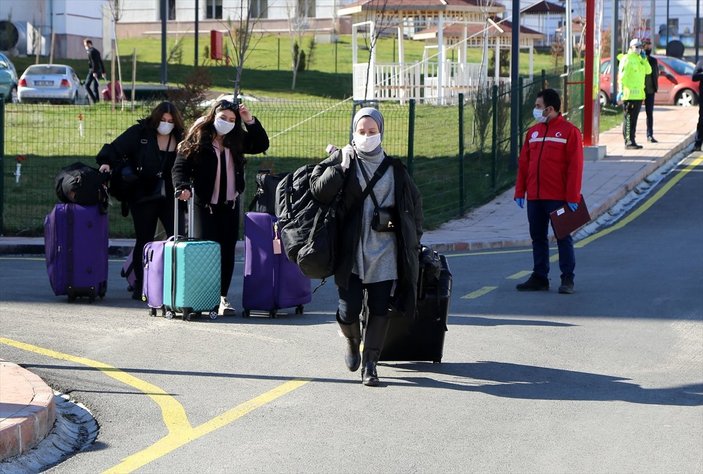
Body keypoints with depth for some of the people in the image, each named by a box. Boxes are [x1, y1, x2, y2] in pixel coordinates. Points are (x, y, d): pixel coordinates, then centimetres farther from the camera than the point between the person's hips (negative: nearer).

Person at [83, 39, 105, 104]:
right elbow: (101, 62, 22)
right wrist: (103, 72, 24)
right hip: (98, 71, 9)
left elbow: (93, 62, -18)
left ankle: (94, 100, -16)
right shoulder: (97, 51, 20)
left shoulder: (91, 51, -8)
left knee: (87, 85, -6)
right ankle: (97, 101, 6)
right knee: (94, 88, 10)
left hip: (93, 71, -9)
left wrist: (94, 72, -23)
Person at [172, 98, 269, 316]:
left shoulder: (236, 140, 7)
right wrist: (183, 187, -28)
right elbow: (180, 166, -10)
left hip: (230, 205, 4)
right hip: (205, 205, -4)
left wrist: (250, 121, -1)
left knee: (228, 251, 3)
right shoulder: (197, 139, -6)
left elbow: (261, 145, 10)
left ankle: (222, 297, 9)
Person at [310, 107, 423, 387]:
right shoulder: (344, 162, 3)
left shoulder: (394, 169, 9)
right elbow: (318, 191, -10)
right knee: (348, 311, -4)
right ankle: (352, 340, 29)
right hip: (351, 253, -2)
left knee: (380, 310, -2)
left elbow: (414, 204, 18)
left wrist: (413, 241, 14)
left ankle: (370, 363, 10)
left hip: (384, 254, 2)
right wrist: (340, 166, -17)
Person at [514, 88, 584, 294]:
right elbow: (523, 163, 14)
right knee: (538, 237, 10)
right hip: (535, 197, 6)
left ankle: (567, 279, 3)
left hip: (558, 198, -6)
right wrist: (519, 191, 8)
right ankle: (539, 278, 16)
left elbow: (575, 166, -10)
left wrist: (572, 196, -14)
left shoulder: (569, 131, -6)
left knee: (563, 238, 0)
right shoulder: (533, 132, 12)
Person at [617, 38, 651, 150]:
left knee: (634, 119, 12)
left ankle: (632, 141, 17)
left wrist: (644, 59, 2)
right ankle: (628, 142, -8)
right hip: (629, 94, -9)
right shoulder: (626, 59, -8)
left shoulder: (640, 59, 18)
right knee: (628, 119, -7)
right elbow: (622, 76, -14)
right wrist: (621, 90, -22)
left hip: (639, 94, 9)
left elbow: (648, 71, 12)